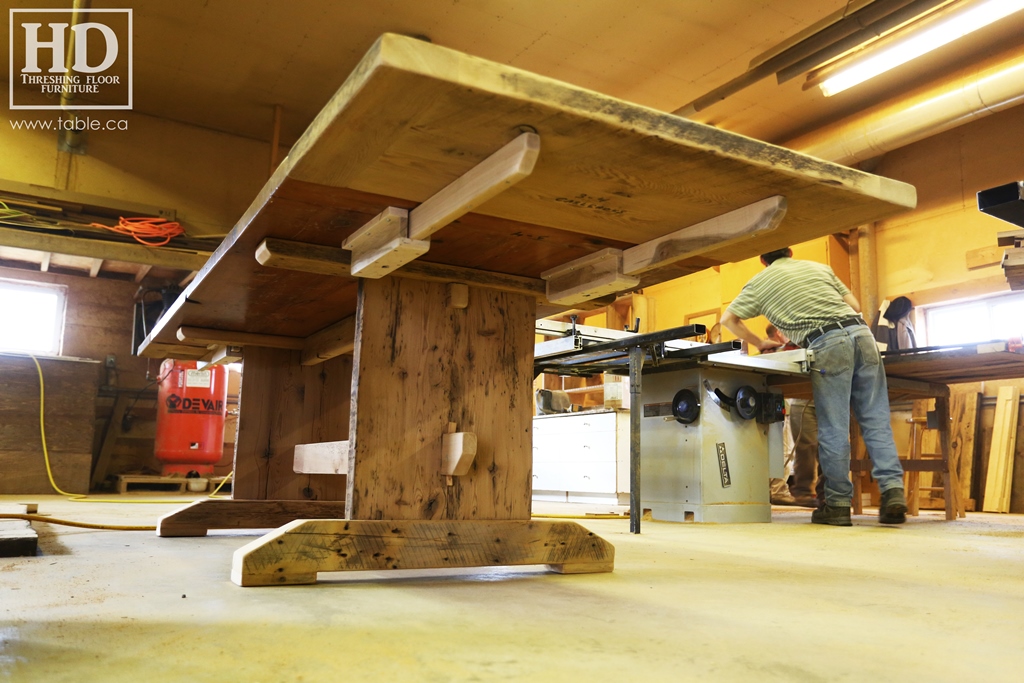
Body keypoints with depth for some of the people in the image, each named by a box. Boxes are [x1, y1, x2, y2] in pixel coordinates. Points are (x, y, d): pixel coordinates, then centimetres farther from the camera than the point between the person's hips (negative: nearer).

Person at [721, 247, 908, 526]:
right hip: (861, 333, 5)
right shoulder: (819, 267, 27)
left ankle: (838, 504, 4)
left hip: (828, 345, -4)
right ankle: (893, 490, 0)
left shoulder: (759, 282, 17)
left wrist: (759, 343, 30)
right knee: (876, 420, 7)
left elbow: (728, 319, 21)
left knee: (834, 429, -1)